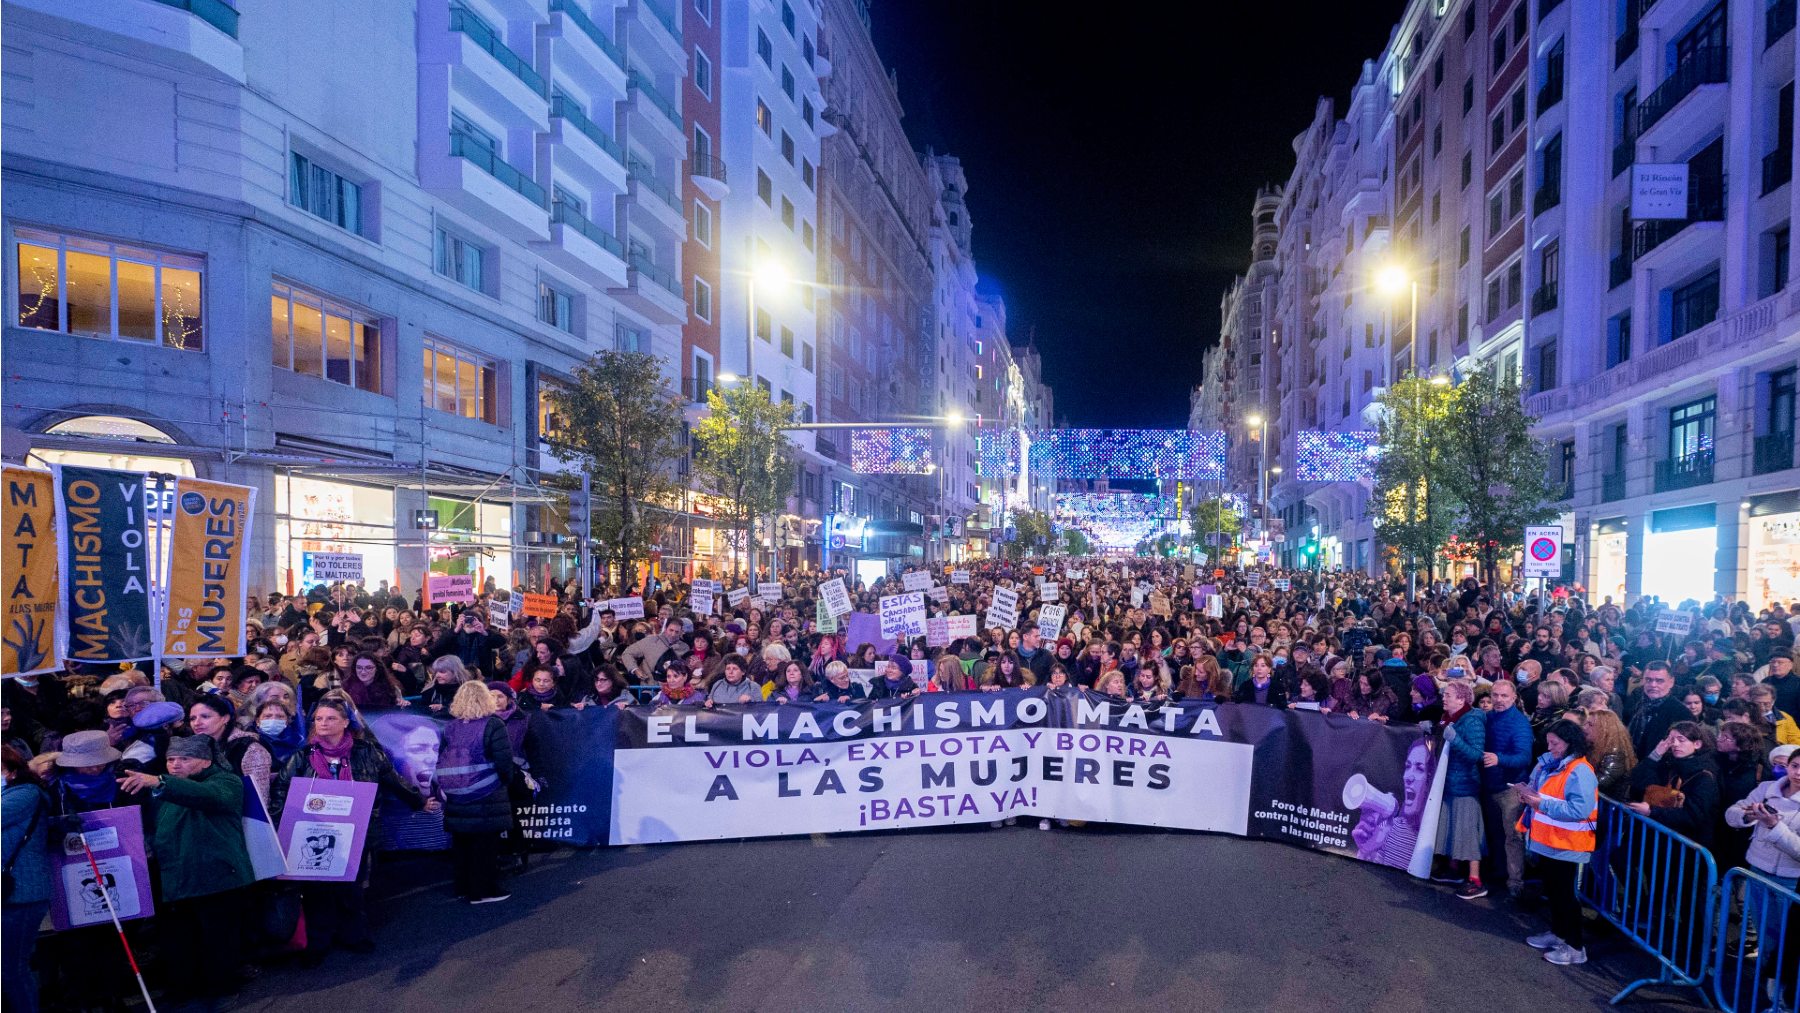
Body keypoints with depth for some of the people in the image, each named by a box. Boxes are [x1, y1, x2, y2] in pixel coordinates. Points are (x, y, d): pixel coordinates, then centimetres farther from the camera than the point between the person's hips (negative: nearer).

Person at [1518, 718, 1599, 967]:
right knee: (1551, 890, 19)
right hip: (1546, 841, 8)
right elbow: (1540, 792, 18)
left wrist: (1542, 803, -27)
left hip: (1565, 845, -8)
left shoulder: (1580, 771, -19)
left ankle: (1575, 946, 15)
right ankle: (1557, 932, 34)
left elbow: (1579, 810, -27)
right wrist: (1529, 796, -3)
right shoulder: (1547, 763, 6)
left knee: (1564, 893, 2)